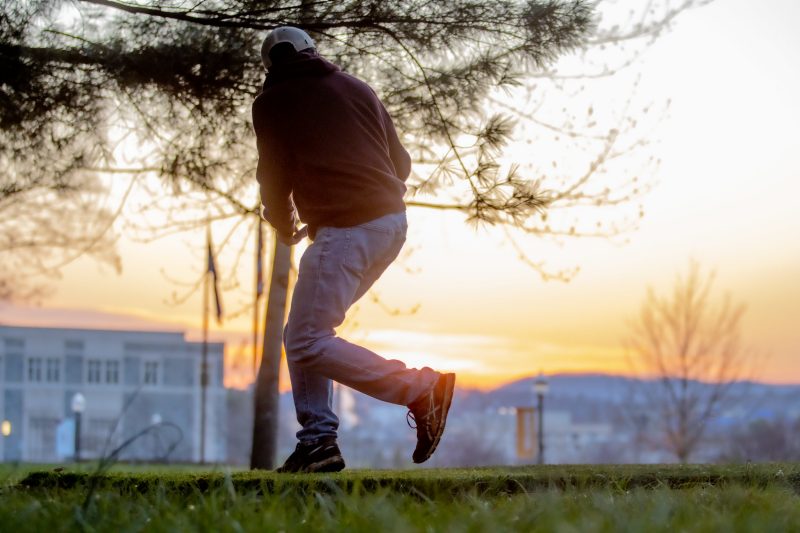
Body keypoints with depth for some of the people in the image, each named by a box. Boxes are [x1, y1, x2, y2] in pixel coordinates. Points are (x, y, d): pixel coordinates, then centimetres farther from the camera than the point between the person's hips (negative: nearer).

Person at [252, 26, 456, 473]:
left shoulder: (272, 102, 5)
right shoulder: (357, 88, 20)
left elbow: (275, 176, 6)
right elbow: (401, 163, 20)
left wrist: (285, 226, 25)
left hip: (344, 230, -8)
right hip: (392, 221, 8)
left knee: (306, 344, -8)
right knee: (304, 334, 16)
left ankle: (421, 389, -14)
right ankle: (319, 440, 8)